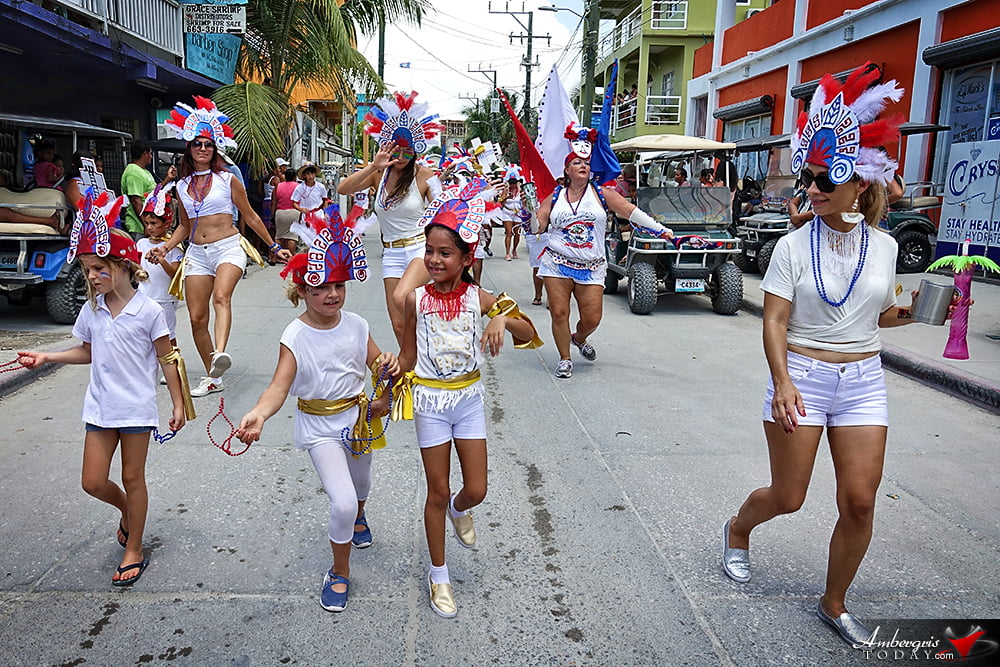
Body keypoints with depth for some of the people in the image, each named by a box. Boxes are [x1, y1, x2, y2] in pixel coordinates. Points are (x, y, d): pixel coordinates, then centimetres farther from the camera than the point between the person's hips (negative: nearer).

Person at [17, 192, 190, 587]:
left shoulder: (148, 311, -12)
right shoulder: (91, 310, 3)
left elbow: (167, 359, -7)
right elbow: (87, 352, 16)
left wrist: (178, 404, -6)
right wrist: (46, 357, 3)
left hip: (136, 407, -5)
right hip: (100, 406, 5)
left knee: (133, 479, 7)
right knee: (93, 482, 6)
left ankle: (134, 551, 22)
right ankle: (127, 512, 39)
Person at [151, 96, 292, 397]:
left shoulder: (227, 180, 2)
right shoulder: (183, 186, 12)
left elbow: (251, 217, 8)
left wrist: (275, 247, 10)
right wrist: (166, 247, 7)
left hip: (229, 247, -4)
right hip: (197, 253, 4)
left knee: (221, 297, -33)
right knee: (197, 317, -1)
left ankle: (220, 354, -52)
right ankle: (212, 378, 10)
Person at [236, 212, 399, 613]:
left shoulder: (356, 325, -8)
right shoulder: (296, 336, -20)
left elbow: (378, 366, 0)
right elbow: (280, 385, -31)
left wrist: (389, 366, -25)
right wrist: (259, 414, -51)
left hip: (358, 417, 5)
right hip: (320, 426, -4)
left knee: (360, 480, 28)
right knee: (342, 501, -15)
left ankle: (357, 519, 66)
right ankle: (340, 572, 12)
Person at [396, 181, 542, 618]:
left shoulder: (478, 298, -7)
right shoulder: (417, 299, -9)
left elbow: (530, 333, -11)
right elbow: (407, 356, 1)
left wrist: (503, 318, -30)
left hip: (469, 397, 2)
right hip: (430, 400, -1)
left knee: (476, 490, 4)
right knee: (438, 492, 8)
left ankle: (459, 510, 44)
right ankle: (438, 576, 26)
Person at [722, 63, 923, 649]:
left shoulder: (883, 246, 3)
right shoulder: (793, 246, -6)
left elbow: (881, 315, 16)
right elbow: (775, 322, -10)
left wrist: (916, 311, -4)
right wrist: (781, 381, -21)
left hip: (863, 381, 3)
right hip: (801, 377, -3)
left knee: (860, 503, 1)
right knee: (787, 498, 5)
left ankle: (835, 604, 24)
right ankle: (738, 530, 40)